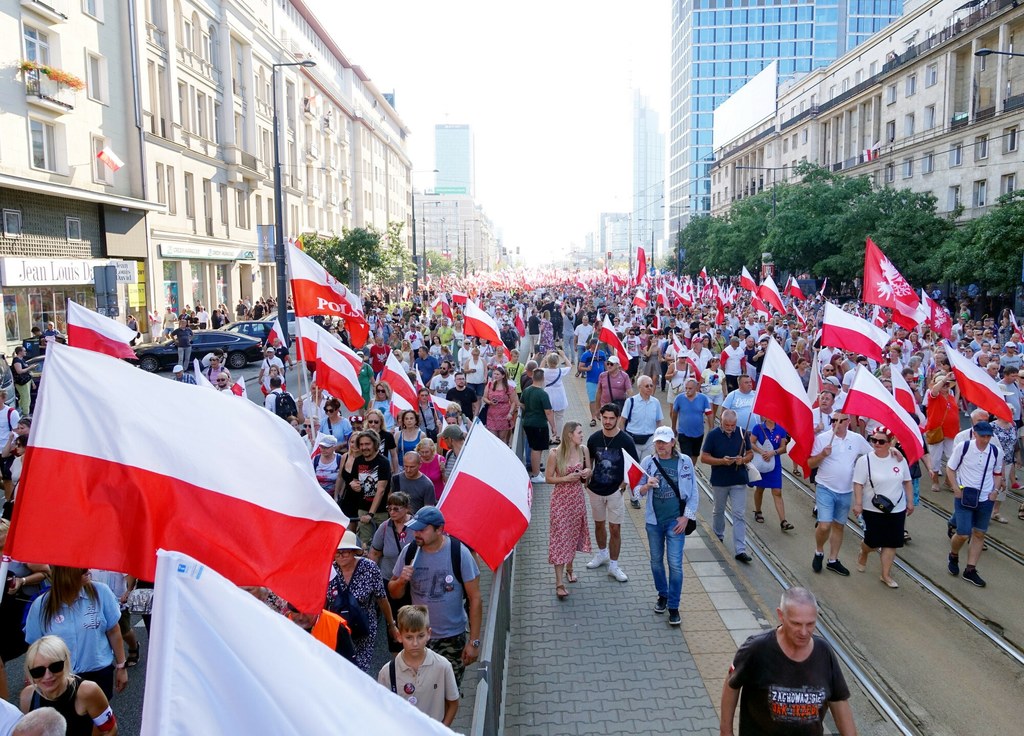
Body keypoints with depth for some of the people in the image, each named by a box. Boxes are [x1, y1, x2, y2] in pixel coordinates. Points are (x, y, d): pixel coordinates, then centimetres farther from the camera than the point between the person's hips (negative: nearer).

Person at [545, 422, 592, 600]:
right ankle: (559, 583, 0)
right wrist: (566, 478, -22)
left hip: (578, 497, 5)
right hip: (561, 499, -5)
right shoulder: (555, 453, -16)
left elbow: (589, 471, 11)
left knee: (574, 534, 17)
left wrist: (587, 472, -12)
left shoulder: (583, 450, -3)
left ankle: (569, 568, 40)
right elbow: (548, 478, -9)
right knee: (560, 537, -3)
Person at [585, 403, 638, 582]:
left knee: (615, 528, 0)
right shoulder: (594, 438, -5)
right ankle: (602, 554, 41)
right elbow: (588, 461, 9)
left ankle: (613, 566, 13)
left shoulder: (626, 441, -13)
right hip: (595, 489, 3)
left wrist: (624, 483, -12)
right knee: (599, 524, 18)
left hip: (615, 490, -3)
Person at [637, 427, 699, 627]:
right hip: (653, 520, 3)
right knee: (656, 560, 15)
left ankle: (673, 607, 7)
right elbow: (638, 492, -1)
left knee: (675, 563, -5)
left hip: (676, 520, -2)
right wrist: (647, 485, -22)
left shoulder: (684, 462, -5)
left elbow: (693, 492, 0)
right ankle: (662, 595, 37)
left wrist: (686, 517, -6)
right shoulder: (648, 462, -2)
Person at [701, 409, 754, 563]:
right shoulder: (713, 435, -8)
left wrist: (743, 460, -15)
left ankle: (740, 550, -3)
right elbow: (704, 457, -8)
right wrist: (722, 461, -22)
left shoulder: (742, 433, -2)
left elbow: (750, 453, 8)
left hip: (739, 481, 1)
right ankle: (718, 536, 43)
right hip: (719, 481, 0)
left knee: (739, 515, -4)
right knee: (718, 511, 18)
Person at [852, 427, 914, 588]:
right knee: (873, 542, 3)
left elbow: (907, 482, 9)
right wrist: (858, 504, -18)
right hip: (873, 510, -3)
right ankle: (863, 554, 38)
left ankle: (886, 575, 18)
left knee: (891, 543, 5)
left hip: (897, 509, 3)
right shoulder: (865, 460, -12)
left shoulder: (900, 459, -1)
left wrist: (910, 502, 8)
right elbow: (858, 484, -12)